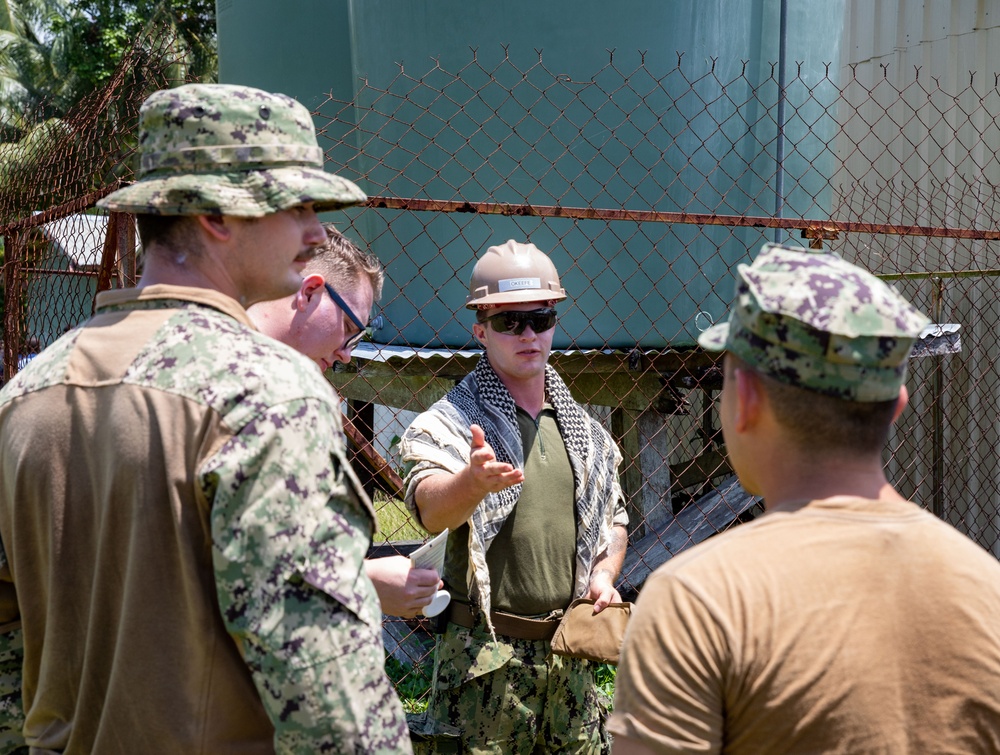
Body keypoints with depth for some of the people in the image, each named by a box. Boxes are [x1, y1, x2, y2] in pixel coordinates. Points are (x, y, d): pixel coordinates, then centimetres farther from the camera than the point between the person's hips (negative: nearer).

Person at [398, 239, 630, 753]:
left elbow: (614, 514, 22)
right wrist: (474, 480, -48)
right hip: (485, 659, -4)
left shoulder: (584, 430, 9)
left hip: (570, 655, 5)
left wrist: (604, 573, 3)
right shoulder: (449, 422, -8)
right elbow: (430, 508, -26)